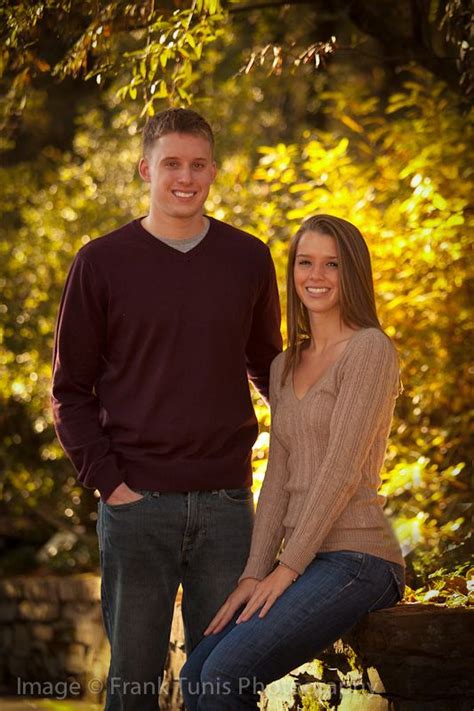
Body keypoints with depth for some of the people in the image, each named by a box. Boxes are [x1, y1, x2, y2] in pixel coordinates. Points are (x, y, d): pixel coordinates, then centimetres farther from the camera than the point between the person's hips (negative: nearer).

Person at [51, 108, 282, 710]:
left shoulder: (248, 259, 7)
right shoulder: (101, 263, 1)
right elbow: (71, 390, 3)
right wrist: (108, 480, -7)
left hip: (226, 502, 2)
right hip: (137, 503, -2)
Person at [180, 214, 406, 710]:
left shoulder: (369, 349, -7)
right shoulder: (285, 367, 17)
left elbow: (342, 469, -14)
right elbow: (277, 480, 12)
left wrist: (286, 570, -14)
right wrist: (253, 575, 0)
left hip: (356, 559, -7)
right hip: (304, 562, 7)